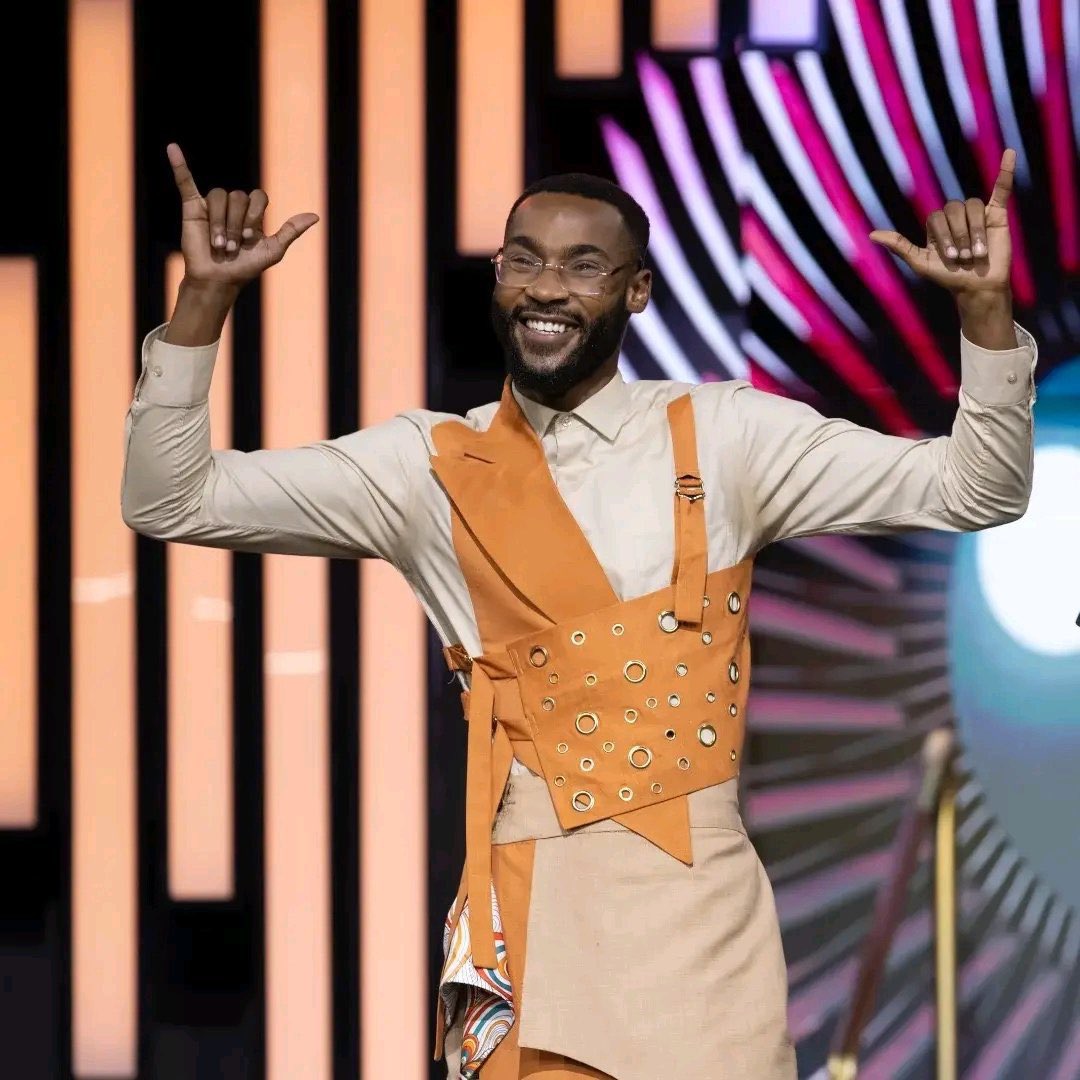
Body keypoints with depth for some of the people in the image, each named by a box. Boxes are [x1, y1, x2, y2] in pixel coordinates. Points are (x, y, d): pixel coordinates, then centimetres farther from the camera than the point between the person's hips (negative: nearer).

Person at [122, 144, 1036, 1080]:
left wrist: (985, 305, -10)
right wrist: (204, 297, -7)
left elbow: (977, 489, 5)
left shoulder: (723, 437, 5)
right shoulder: (432, 466, 6)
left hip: (701, 898, 0)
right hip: (529, 904, 0)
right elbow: (170, 502, 4)